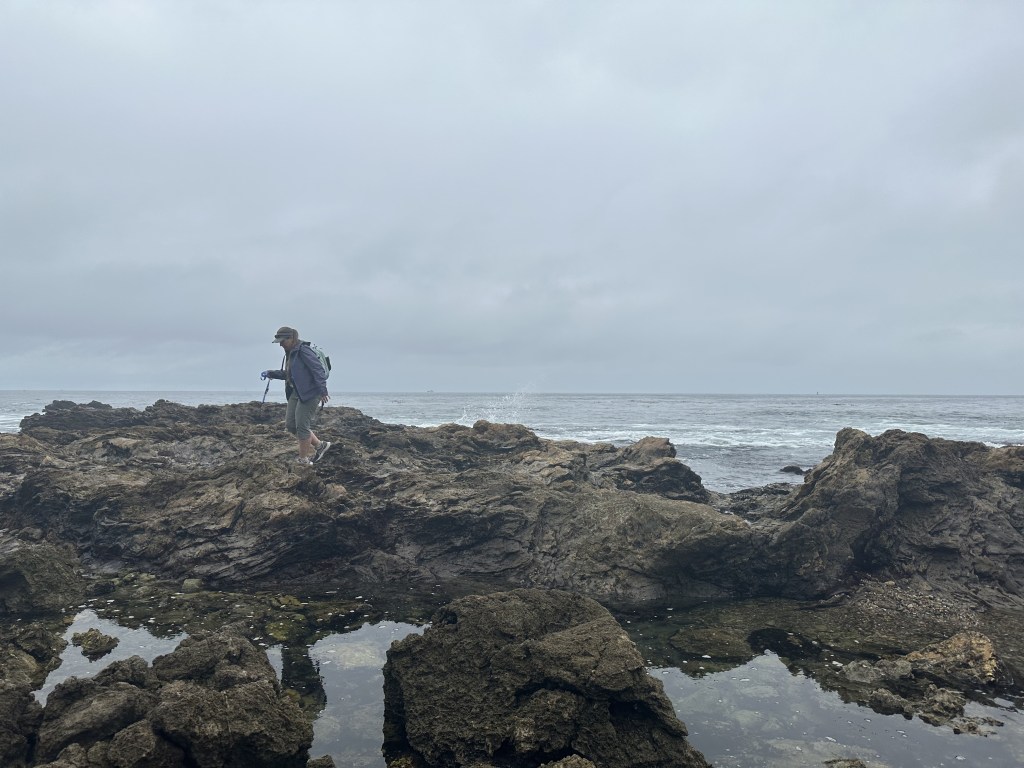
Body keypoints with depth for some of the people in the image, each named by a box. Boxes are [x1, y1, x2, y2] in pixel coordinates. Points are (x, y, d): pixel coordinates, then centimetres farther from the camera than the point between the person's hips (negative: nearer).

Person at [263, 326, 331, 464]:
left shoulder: (304, 351, -15)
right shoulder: (290, 354, 15)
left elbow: (318, 370, -22)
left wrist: (323, 391, -30)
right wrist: (270, 373, 21)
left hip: (309, 394, -10)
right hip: (296, 393, 10)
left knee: (302, 426, -6)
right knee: (290, 425, 9)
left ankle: (303, 460, 6)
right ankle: (320, 445, 20)